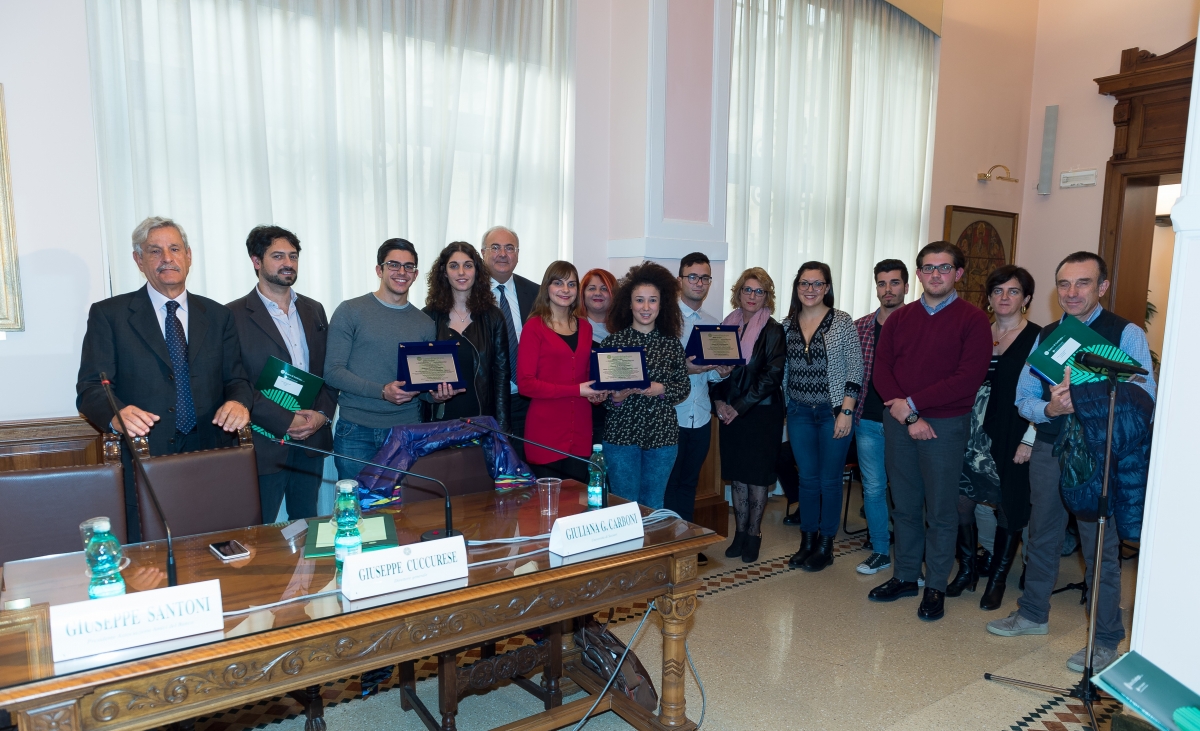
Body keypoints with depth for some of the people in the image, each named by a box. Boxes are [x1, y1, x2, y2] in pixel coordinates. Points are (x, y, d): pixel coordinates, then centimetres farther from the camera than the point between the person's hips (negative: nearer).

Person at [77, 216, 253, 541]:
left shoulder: (218, 316, 12)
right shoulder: (108, 314, 4)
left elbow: (236, 379, 9)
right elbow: (90, 389, -1)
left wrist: (238, 402, -14)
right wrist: (117, 414, -24)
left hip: (211, 461, 2)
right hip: (145, 462, -2)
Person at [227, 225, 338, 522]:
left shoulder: (314, 310, 12)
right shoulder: (234, 316, -5)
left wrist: (322, 414, -4)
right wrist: (284, 421, -15)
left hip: (312, 441, 5)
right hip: (265, 445, -5)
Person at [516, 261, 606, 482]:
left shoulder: (585, 327, 12)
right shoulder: (534, 327, -5)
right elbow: (525, 384, -11)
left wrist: (596, 391, 1)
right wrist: (577, 390, -15)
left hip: (581, 433, 5)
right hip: (545, 434, -5)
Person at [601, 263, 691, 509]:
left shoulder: (672, 344, 3)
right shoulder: (613, 341, -3)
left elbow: (684, 387, 5)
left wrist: (662, 389, -13)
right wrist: (614, 397, -20)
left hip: (662, 434, 2)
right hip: (621, 433, -2)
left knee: (653, 506, 14)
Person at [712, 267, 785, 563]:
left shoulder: (773, 330, -6)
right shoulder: (728, 325, 8)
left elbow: (772, 375, -13)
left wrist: (740, 406, -14)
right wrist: (719, 401, -5)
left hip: (762, 412, -4)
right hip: (730, 412, 4)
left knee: (757, 474, 4)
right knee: (736, 474, 10)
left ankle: (754, 533, 19)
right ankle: (740, 532, 22)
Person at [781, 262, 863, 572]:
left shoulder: (841, 321, -6)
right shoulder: (788, 325, 5)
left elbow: (855, 368, -8)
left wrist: (846, 411, -13)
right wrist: (785, 410, 9)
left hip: (833, 412, -3)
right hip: (799, 412, 3)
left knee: (829, 480, 6)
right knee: (807, 478, 11)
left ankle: (825, 545, 21)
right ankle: (807, 542, 25)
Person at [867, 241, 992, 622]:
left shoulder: (973, 319, -4)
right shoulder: (899, 318, 10)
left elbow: (969, 377, -14)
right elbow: (881, 368, 2)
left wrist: (912, 402, -15)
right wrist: (907, 416, -11)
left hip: (945, 425, -4)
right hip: (898, 423, 4)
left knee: (941, 510, 5)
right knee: (905, 506, 13)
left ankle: (936, 586, 19)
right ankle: (905, 576, 27)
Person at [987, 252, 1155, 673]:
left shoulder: (1127, 335, -7)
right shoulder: (1046, 336, 7)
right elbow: (1024, 398, 5)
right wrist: (1050, 408, -16)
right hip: (1049, 450, 5)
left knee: (1100, 548, 5)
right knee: (1042, 536, 17)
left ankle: (1105, 641, 23)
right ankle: (1033, 614, 36)